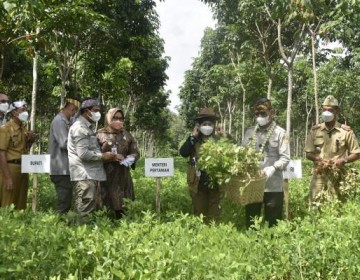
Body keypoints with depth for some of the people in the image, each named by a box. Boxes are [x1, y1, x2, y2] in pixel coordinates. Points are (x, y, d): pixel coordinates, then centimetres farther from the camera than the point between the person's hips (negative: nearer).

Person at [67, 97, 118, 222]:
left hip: (91, 174, 10)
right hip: (84, 175, -10)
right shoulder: (80, 127, -13)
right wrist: (103, 156, -13)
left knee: (93, 207, 15)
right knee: (85, 209, -7)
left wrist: (106, 155, 10)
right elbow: (83, 153, -21)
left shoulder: (88, 127, 20)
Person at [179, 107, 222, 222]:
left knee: (214, 215, 7)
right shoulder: (193, 140, 3)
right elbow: (183, 153, -14)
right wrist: (192, 137, -16)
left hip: (214, 183, 0)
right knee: (199, 214, 13)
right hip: (198, 183, 1)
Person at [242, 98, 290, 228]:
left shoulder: (279, 133, -2)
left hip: (273, 186, -4)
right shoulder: (249, 132, 12)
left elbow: (285, 158, -8)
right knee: (251, 222, 13)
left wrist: (273, 168, -24)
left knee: (272, 224, 6)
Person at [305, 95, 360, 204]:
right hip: (319, 176, 2)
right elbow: (308, 153, 7)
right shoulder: (315, 130, 4)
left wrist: (344, 160, -15)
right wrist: (319, 159, -12)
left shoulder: (346, 131, -2)